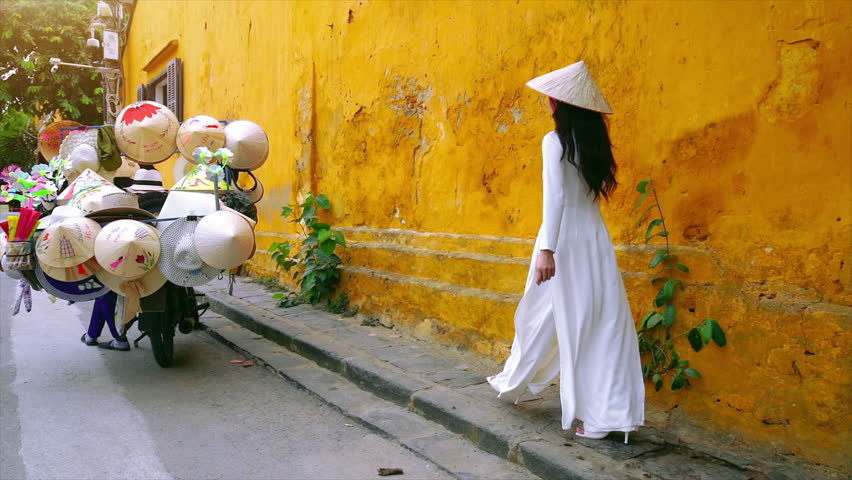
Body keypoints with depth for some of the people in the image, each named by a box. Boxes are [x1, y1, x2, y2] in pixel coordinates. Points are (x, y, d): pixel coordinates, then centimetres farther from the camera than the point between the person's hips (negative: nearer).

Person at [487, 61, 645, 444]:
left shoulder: (555, 141, -8)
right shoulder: (594, 142, 10)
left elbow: (555, 196, -17)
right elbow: (599, 188, 14)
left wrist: (546, 248, -21)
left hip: (566, 238, -5)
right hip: (595, 236, 5)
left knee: (543, 316, 11)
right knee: (608, 322, 3)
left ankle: (513, 383, 33)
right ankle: (612, 413, 3)